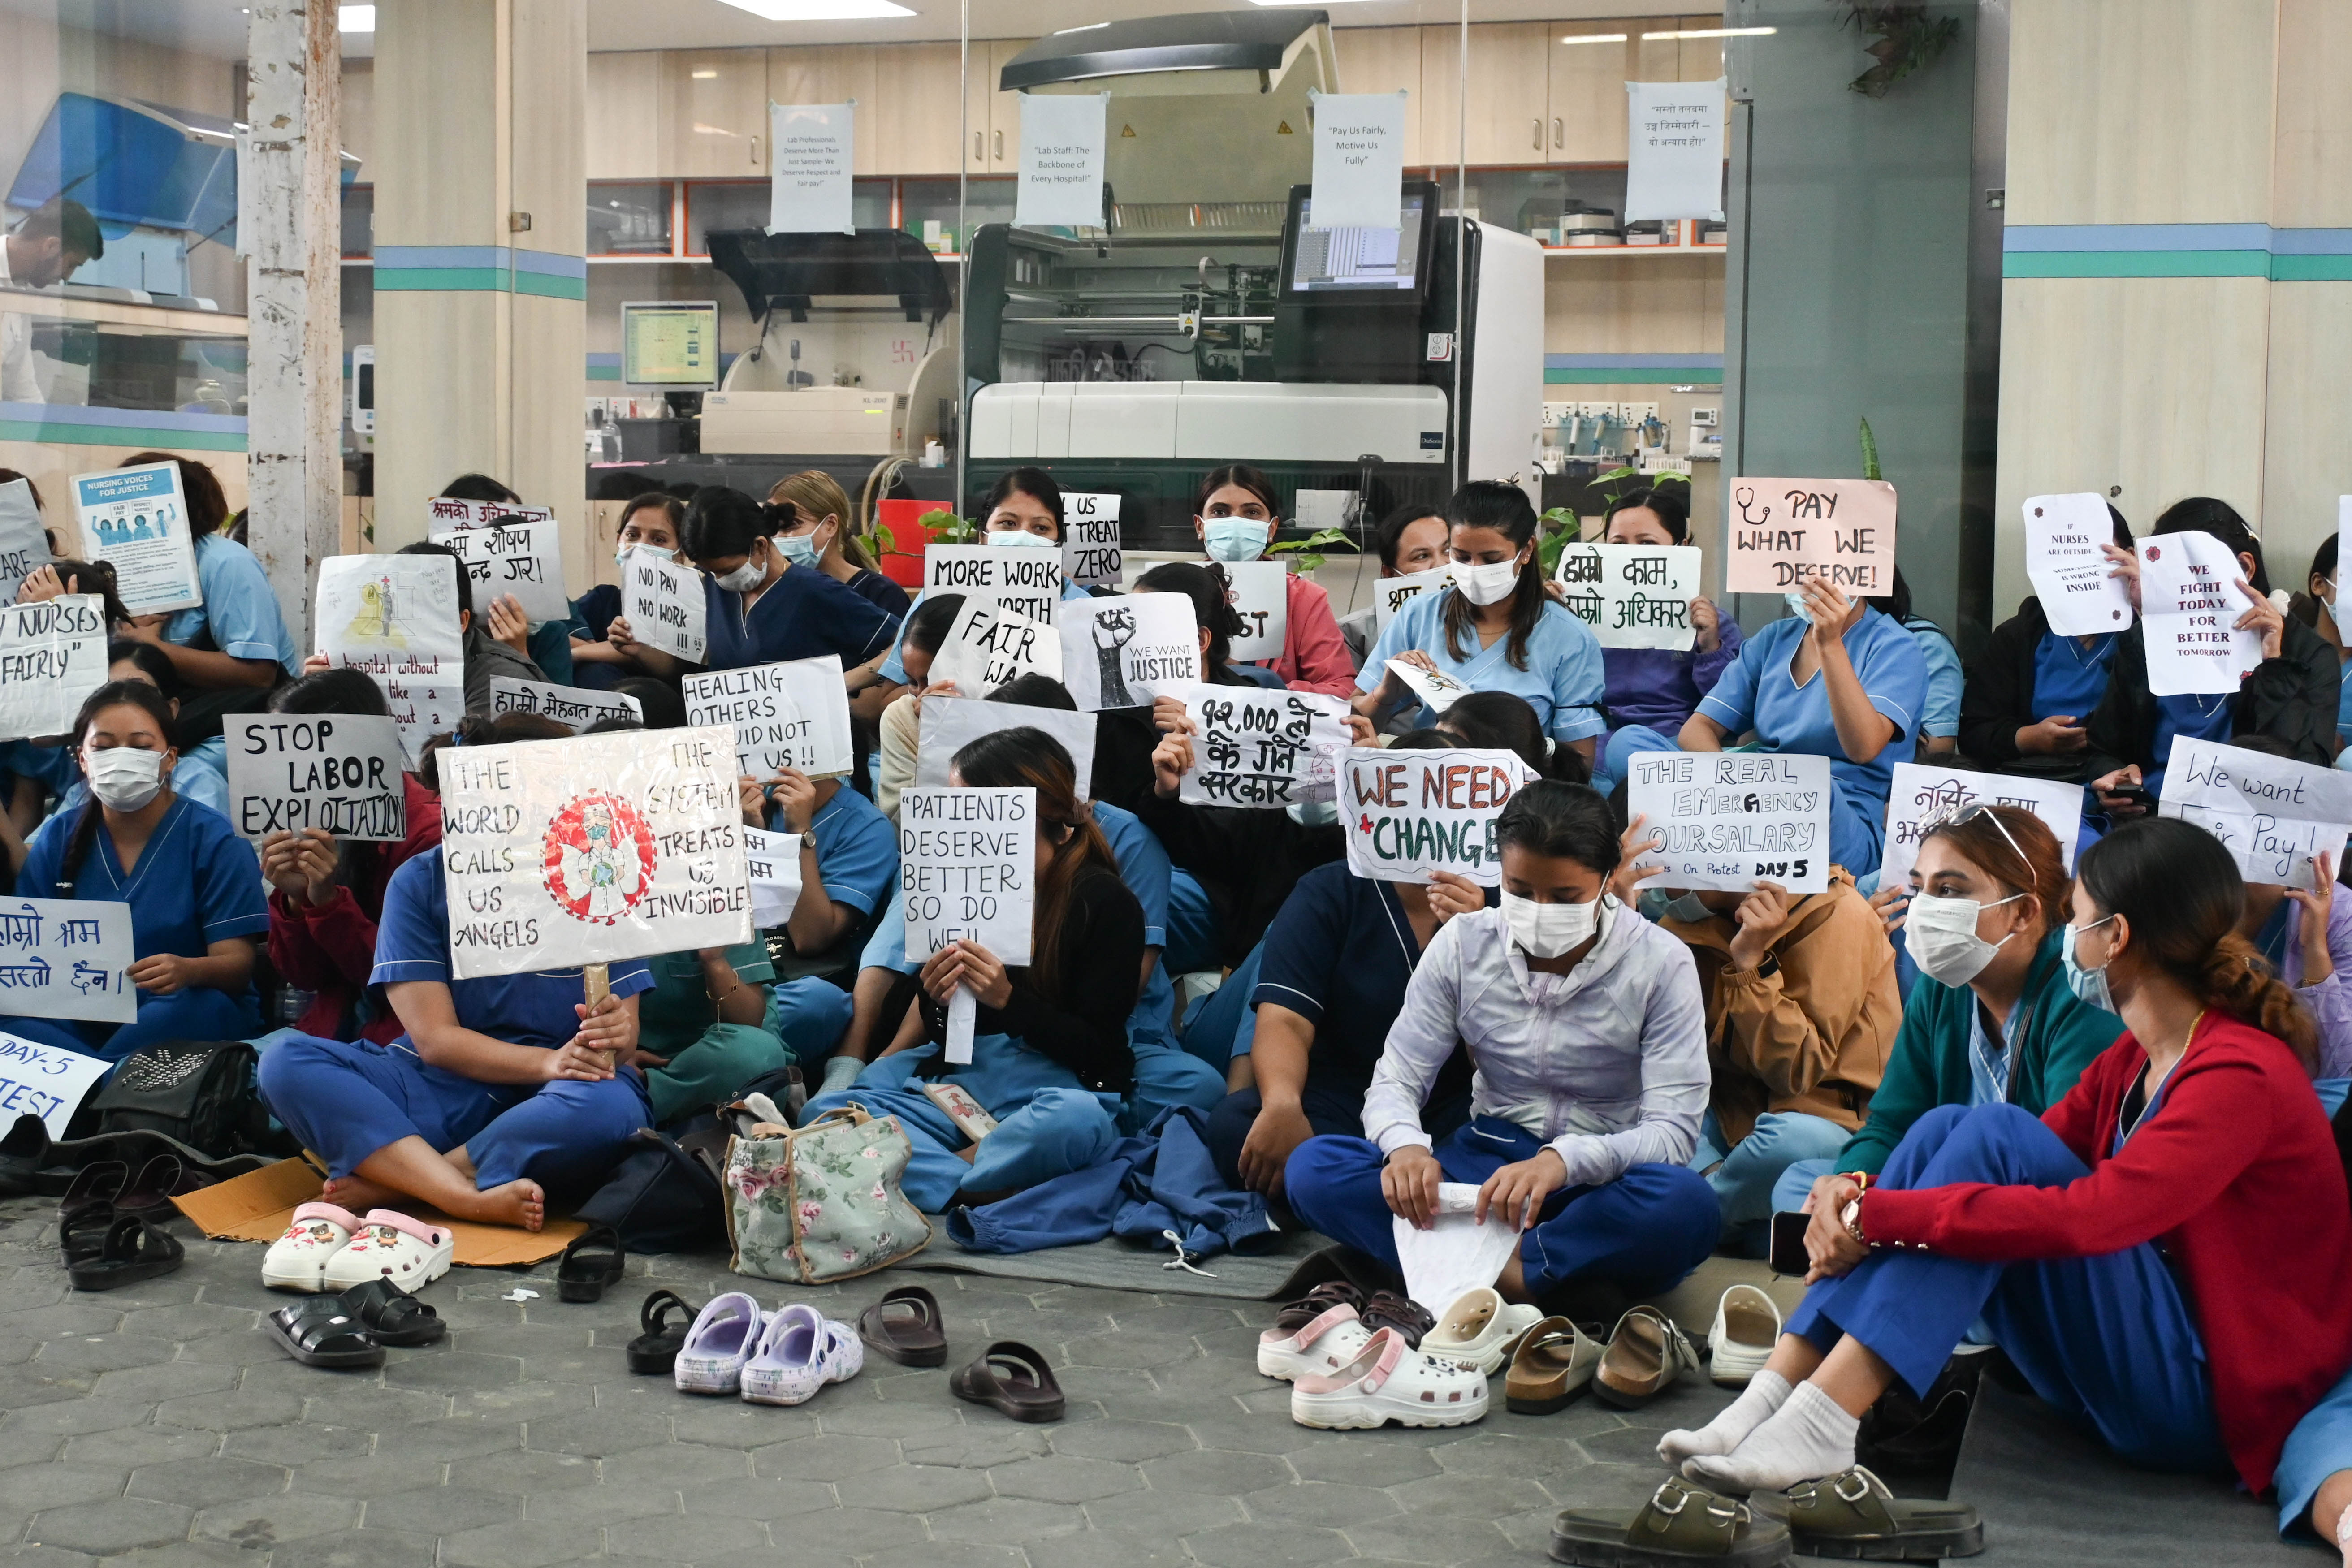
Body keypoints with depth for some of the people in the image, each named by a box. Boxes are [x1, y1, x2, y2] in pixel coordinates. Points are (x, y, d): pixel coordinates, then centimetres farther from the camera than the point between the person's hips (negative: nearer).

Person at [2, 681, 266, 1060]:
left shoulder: (214, 840, -2)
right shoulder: (58, 841, 9)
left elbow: (237, 966, -8)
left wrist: (189, 971, -32)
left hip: (186, 1013, -2)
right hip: (80, 1018, 2)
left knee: (181, 1011, -37)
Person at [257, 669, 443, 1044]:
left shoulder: (428, 833, -12)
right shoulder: (313, 828, 7)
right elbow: (302, 976, 8)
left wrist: (328, 901, -19)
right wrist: (294, 899, -10)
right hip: (335, 1025, 6)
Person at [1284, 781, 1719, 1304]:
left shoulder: (1660, 964, -9)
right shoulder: (1463, 944, -1)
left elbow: (1674, 1131, -15)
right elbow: (1395, 1081, -1)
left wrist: (1564, 1160, -36)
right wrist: (1405, 1146, -27)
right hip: (1484, 1164, 3)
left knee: (1687, 1205, -38)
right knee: (1313, 1167, -24)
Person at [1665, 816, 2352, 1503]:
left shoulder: (2243, 1076, -18)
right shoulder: (2135, 1059, 11)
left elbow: (2083, 1217, -29)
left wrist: (1876, 1214, -28)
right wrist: (1859, 1194, -11)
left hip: (2206, 1400, -8)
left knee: (1991, 1136, -23)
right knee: (1947, 1129, -8)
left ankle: (1821, 1421, -31)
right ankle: (1774, 1393, -19)